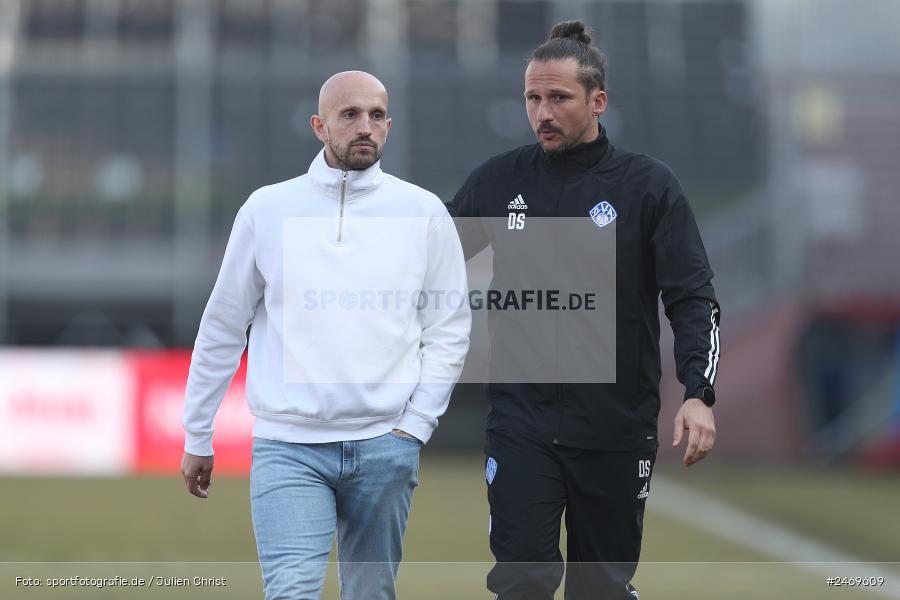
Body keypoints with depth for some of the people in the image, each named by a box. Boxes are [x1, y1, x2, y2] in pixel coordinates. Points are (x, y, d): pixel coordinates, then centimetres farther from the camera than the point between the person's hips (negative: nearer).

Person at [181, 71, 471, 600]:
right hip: (288, 445, -1)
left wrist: (414, 427, -3)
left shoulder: (424, 213, 4)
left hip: (385, 446, 1)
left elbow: (449, 330, 6)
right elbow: (223, 327, 10)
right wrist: (198, 437, 13)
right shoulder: (268, 210, 3)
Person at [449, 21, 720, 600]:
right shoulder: (499, 179, 3)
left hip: (618, 427, -1)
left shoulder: (648, 185, -3)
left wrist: (699, 395, -19)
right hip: (521, 420, 1)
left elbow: (694, 298, -6)